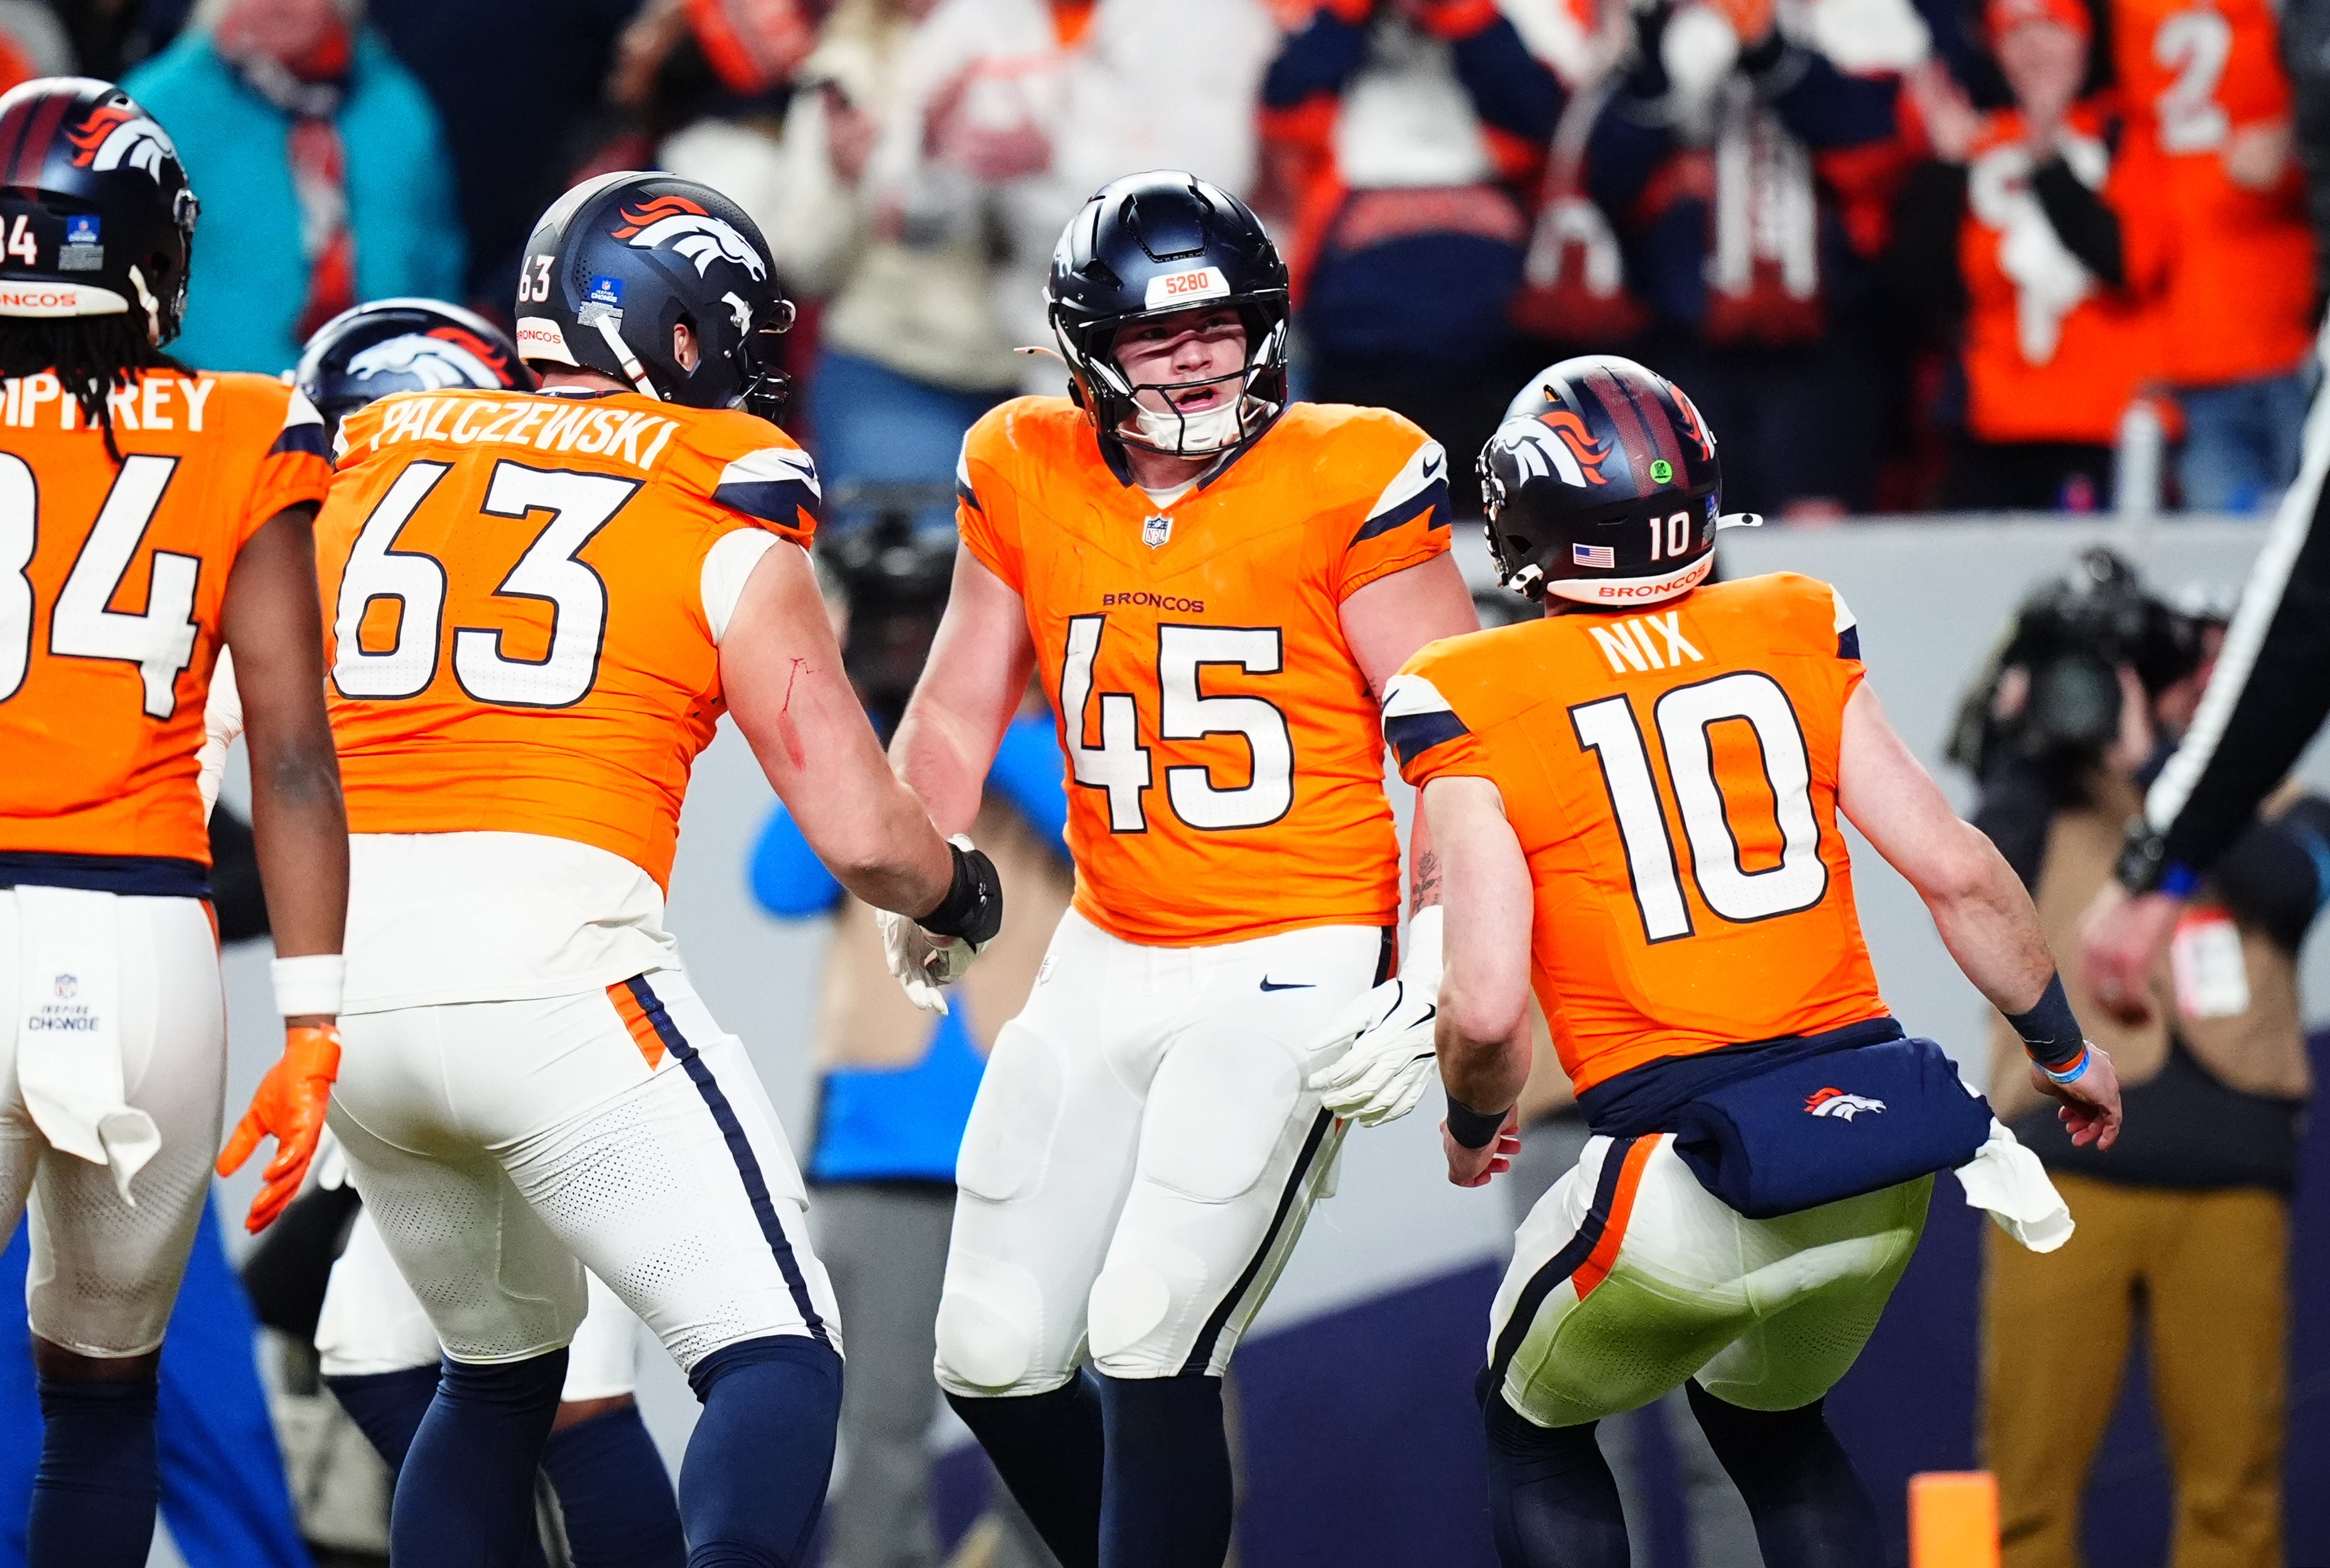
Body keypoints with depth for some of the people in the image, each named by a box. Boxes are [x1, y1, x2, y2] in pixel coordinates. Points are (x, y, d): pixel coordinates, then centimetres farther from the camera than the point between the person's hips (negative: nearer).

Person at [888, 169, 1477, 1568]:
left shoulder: (1344, 483, -11)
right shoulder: (1026, 476, 2)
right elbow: (960, 711, 12)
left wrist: (1432, 968, -18)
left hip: (1295, 966, -6)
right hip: (1110, 963, 6)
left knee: (1147, 1351, -16)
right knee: (995, 1359, 8)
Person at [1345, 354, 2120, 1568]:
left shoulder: (1480, 710, -5)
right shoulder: (1792, 643, 7)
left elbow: (1487, 1007, -11)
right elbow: (1959, 872, 6)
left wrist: (1472, 1127, 12)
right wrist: (2063, 1049, 23)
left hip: (1693, 1185, -4)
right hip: (1887, 1169, 4)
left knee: (1535, 1434, 23)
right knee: (1771, 1428, 30)